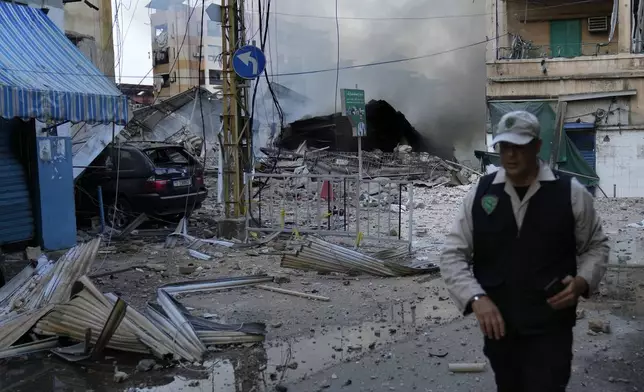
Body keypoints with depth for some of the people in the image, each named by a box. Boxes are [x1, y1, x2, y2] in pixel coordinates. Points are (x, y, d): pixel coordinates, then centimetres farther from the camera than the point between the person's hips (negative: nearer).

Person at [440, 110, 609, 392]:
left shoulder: (570, 192, -6)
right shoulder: (480, 193, -3)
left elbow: (596, 246, 7)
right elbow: (453, 254, -3)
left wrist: (582, 282, -13)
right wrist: (476, 298, -18)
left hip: (550, 328, -2)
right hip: (497, 324, 3)